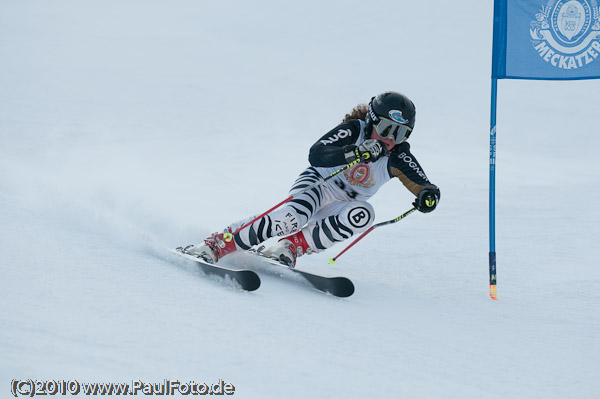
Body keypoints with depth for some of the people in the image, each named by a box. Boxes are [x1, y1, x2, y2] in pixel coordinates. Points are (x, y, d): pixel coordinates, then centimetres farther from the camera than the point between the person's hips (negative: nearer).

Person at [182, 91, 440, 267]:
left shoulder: (398, 157, -6)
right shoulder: (355, 129, -14)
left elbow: (424, 186, -13)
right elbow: (316, 155, -26)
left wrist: (429, 195, -38)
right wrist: (356, 152, -40)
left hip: (339, 209, 4)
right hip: (317, 183, -4)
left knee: (363, 213, -33)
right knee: (295, 216, -37)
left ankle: (293, 246, -27)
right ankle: (217, 244, -31)